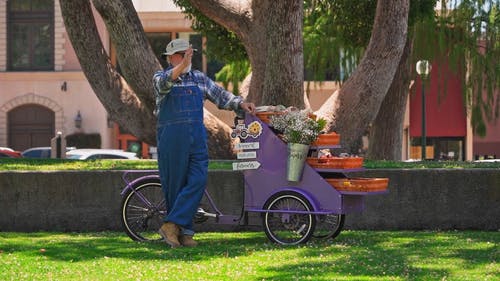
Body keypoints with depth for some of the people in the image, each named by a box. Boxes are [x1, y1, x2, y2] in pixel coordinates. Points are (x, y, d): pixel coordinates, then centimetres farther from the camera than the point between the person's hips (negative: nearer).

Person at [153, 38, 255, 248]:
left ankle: (172, 224, -11)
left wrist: (240, 104, 2)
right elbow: (164, 83, -21)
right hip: (172, 138, -4)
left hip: (197, 138, 4)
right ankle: (184, 231, 5)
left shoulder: (199, 78, 17)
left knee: (197, 181, -11)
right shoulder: (161, 77, 2)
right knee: (175, 184, -1)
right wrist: (182, 65, -38)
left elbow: (220, 95, 18)